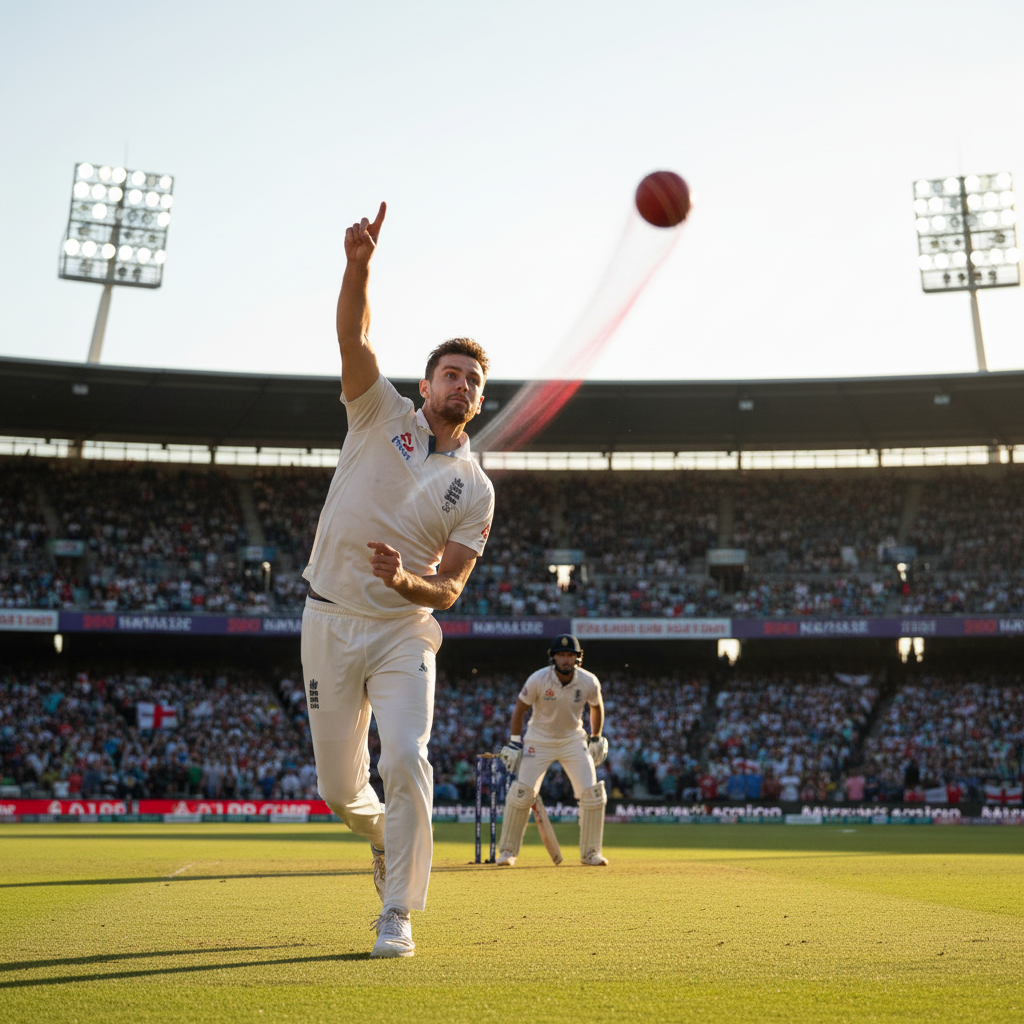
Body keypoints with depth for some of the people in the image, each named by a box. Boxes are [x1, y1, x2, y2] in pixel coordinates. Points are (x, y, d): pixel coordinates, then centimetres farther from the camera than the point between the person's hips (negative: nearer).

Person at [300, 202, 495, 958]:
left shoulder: (475, 488, 2)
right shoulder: (383, 414, 2)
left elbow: (448, 590, -3)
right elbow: (353, 340, -16)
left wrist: (406, 580, -27)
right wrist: (359, 263, -33)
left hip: (403, 633, 0)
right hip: (330, 624, 1)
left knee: (406, 761, -19)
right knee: (339, 787, 6)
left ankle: (397, 915, -6)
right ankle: (382, 834, 42)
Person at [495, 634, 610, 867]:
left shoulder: (589, 682, -16)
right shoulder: (538, 680, -21)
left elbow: (597, 707, 6)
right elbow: (519, 709, -6)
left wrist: (596, 739, 9)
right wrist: (515, 742, -8)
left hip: (573, 741, 2)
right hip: (539, 740, -2)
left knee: (593, 794, -8)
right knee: (521, 793, -9)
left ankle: (590, 852, 6)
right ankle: (507, 851, 6)